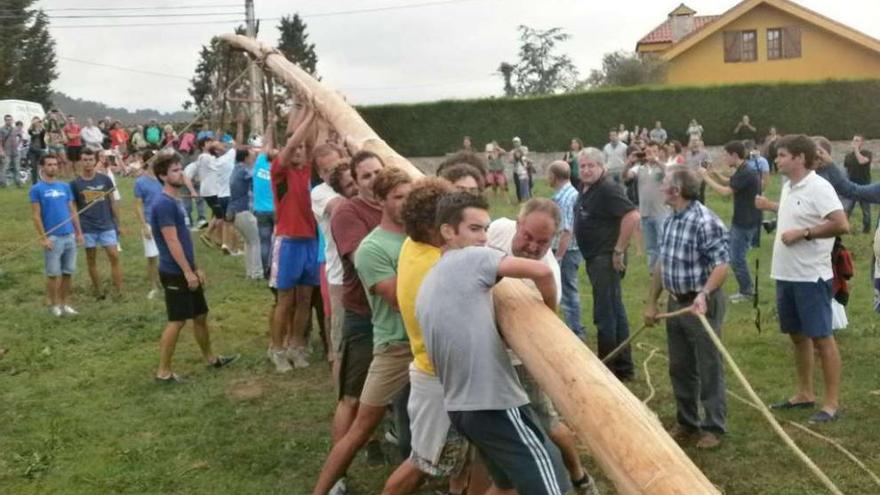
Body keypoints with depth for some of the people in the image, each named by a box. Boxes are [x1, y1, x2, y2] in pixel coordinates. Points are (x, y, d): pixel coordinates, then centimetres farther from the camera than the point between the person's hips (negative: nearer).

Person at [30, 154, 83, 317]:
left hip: (69, 236, 5)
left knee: (68, 273, 8)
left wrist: (78, 232, 9)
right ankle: (54, 305, 13)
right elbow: (36, 215, -7)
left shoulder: (65, 187, 11)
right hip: (52, 237, -5)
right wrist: (43, 237, -13)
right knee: (53, 274, 1)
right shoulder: (37, 189, -4)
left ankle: (65, 304, 17)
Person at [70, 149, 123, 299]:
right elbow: (72, 208, 2)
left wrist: (118, 222, 5)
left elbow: (112, 201, 8)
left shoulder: (105, 179, 2)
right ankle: (97, 290, 18)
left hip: (107, 226, 0)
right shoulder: (75, 184, -2)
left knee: (114, 256, -6)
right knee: (91, 259, 8)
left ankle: (118, 290, -2)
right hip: (87, 228, 0)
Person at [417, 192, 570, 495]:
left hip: (459, 406, 9)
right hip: (495, 403, -9)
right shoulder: (472, 257, -9)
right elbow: (541, 272, -20)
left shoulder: (427, 285, 17)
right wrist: (550, 310, -1)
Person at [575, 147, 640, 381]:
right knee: (614, 311, 16)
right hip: (595, 258, 10)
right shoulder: (586, 188, 11)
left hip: (606, 259, -10)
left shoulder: (608, 189, -18)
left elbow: (632, 216, -27)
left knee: (604, 315, -6)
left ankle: (609, 369, 3)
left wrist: (619, 250, -22)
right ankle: (623, 367, 26)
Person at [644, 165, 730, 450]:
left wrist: (703, 295, -37)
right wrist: (651, 303, 17)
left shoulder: (706, 222, -19)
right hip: (675, 303, 8)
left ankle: (713, 427, 15)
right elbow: (662, 265, 16)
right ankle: (686, 421, 29)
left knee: (709, 369, 3)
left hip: (701, 304, -8)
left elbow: (722, 265, -23)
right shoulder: (670, 221, 8)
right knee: (679, 367, 15)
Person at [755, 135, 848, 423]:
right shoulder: (788, 187, 10)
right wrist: (771, 206, 30)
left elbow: (841, 225, -25)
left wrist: (803, 233, -22)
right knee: (797, 335, 17)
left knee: (821, 337, -1)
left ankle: (832, 403, 8)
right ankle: (805, 394, 30)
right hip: (786, 274, 9)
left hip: (811, 276, -9)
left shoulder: (818, 188, -16)